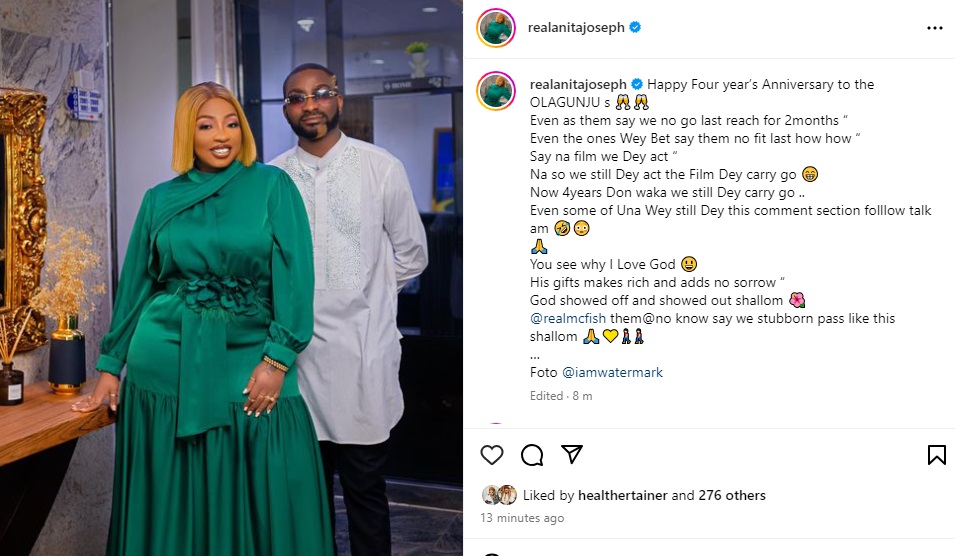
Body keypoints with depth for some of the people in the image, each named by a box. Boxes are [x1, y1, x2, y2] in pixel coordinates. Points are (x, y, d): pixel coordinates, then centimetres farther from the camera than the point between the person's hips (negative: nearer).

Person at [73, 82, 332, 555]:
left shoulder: (272, 186, 0)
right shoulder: (160, 199, 7)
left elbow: (295, 274, -7)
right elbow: (134, 284, 11)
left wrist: (277, 358, -15)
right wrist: (110, 366, 10)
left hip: (249, 361, -2)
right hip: (166, 362, 2)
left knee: (259, 500, 4)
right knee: (174, 501, 10)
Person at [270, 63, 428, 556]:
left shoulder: (381, 168, -1)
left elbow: (411, 255, 7)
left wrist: (363, 294, 7)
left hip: (363, 353, -2)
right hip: (297, 351, 2)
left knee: (365, 487, 4)